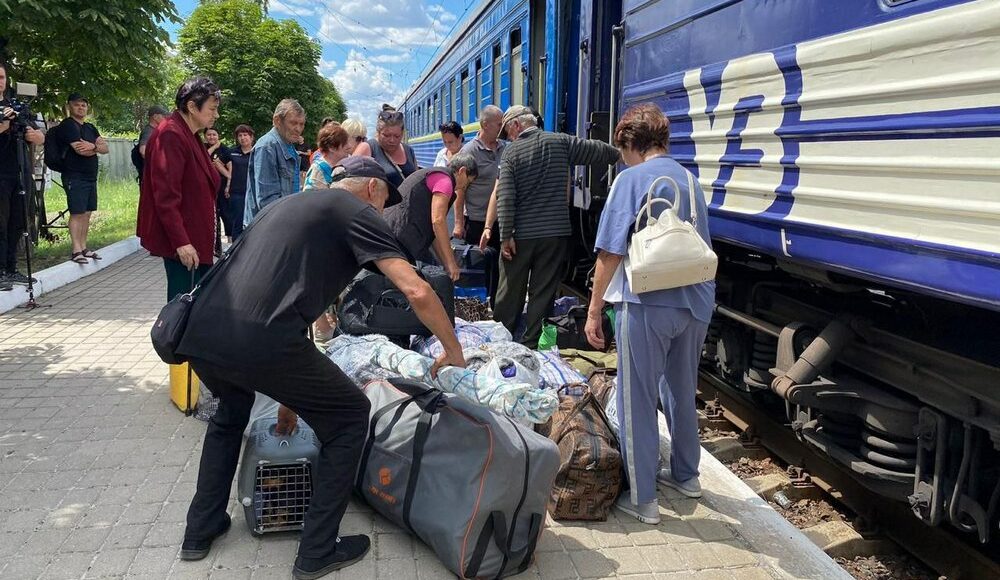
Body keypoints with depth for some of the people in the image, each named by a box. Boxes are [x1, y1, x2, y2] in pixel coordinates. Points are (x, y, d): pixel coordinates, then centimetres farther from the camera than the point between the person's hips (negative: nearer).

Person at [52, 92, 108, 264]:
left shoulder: (90, 128, 19)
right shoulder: (68, 125, -6)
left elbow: (106, 148, 8)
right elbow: (80, 149, -17)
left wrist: (92, 146, -14)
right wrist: (97, 147, 2)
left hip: (91, 177, 7)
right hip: (75, 177, -7)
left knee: (87, 213, 8)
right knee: (77, 213, -9)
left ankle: (84, 248, 15)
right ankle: (76, 251, -7)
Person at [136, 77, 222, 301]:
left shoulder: (190, 137, 15)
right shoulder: (170, 136, -15)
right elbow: (166, 196, -21)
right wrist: (181, 242, -23)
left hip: (196, 239, 10)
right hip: (181, 243, -10)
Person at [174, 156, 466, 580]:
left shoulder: (287, 204, 32)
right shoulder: (357, 211, 9)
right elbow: (417, 292, -4)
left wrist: (289, 391, 40)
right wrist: (453, 350, 14)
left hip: (199, 335, 8)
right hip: (259, 341, -8)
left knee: (231, 412, 39)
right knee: (350, 417, 15)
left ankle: (200, 530, 42)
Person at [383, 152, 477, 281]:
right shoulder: (444, 180, -4)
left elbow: (431, 229, 26)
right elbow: (438, 221, -13)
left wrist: (447, 264, 25)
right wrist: (450, 263, -8)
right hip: (399, 239, -10)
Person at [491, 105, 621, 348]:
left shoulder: (511, 152, -5)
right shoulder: (561, 142, 1)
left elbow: (504, 197, -12)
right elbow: (596, 150, 9)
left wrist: (506, 236, -11)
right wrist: (619, 155, 29)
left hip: (521, 235, -1)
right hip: (555, 233, 1)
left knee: (510, 290, 10)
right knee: (543, 292, 7)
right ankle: (531, 343, 12)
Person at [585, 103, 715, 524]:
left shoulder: (632, 179, -9)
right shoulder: (690, 181, 12)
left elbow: (610, 253, -12)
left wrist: (594, 310, -5)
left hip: (647, 305, -7)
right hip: (695, 303, 7)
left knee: (637, 401, 4)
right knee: (681, 391, 23)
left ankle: (642, 499, 12)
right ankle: (685, 475, 39)